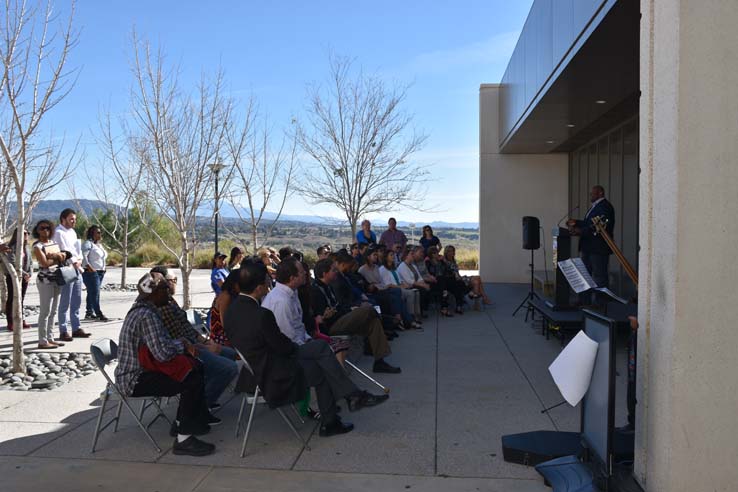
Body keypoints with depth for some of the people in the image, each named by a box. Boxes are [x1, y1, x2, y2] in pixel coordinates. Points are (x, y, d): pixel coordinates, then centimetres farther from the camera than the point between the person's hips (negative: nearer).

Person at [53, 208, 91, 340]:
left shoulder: (72, 232, 17)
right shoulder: (58, 232, -9)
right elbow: (63, 250, -16)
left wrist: (79, 260, -1)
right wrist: (74, 262, -10)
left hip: (77, 269, 9)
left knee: (76, 302, 11)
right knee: (65, 303, -4)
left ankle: (76, 328, 18)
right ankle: (63, 331, 1)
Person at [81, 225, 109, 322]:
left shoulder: (99, 245, 18)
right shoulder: (88, 243, -9)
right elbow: (83, 256, -20)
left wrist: (103, 269, 13)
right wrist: (90, 268, -28)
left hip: (100, 273, 9)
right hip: (91, 273, -9)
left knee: (91, 293, 12)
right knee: (95, 293, -10)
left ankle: (89, 313, 17)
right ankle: (99, 314, -12)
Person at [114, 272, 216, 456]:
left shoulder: (141, 310, 11)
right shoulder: (147, 315, -23)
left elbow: (159, 343, 17)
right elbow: (163, 353, -29)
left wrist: (182, 345, 1)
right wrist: (182, 345, -10)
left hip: (132, 373, 11)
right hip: (134, 380, -11)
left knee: (196, 370, 11)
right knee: (193, 382, -21)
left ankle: (182, 422, 20)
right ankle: (183, 439, -16)